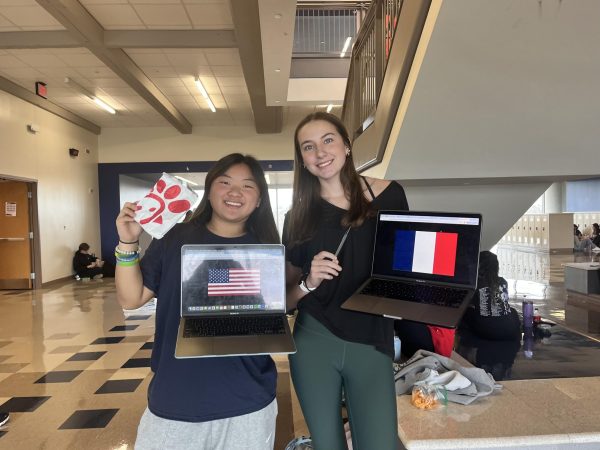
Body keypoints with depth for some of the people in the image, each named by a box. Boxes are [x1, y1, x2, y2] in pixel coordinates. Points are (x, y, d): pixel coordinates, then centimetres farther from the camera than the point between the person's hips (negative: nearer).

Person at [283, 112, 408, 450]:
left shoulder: (389, 195, -2)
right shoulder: (298, 217, 2)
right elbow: (287, 298, 5)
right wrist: (308, 283, -15)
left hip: (372, 343, -1)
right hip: (314, 342, 1)